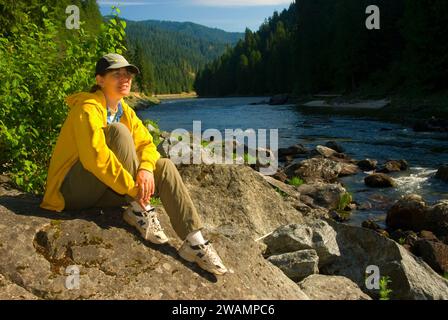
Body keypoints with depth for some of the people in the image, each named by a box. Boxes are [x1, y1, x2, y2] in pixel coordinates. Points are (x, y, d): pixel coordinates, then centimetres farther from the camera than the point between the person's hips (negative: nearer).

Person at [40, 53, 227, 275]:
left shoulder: (125, 111, 9)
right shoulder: (88, 108, -16)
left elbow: (146, 143, 5)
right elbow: (95, 157, -29)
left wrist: (146, 168, -19)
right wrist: (135, 190, -27)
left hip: (102, 192, 8)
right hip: (72, 192, -8)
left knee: (164, 166, -7)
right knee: (118, 131, -26)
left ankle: (194, 240, -14)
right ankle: (139, 210, -21)